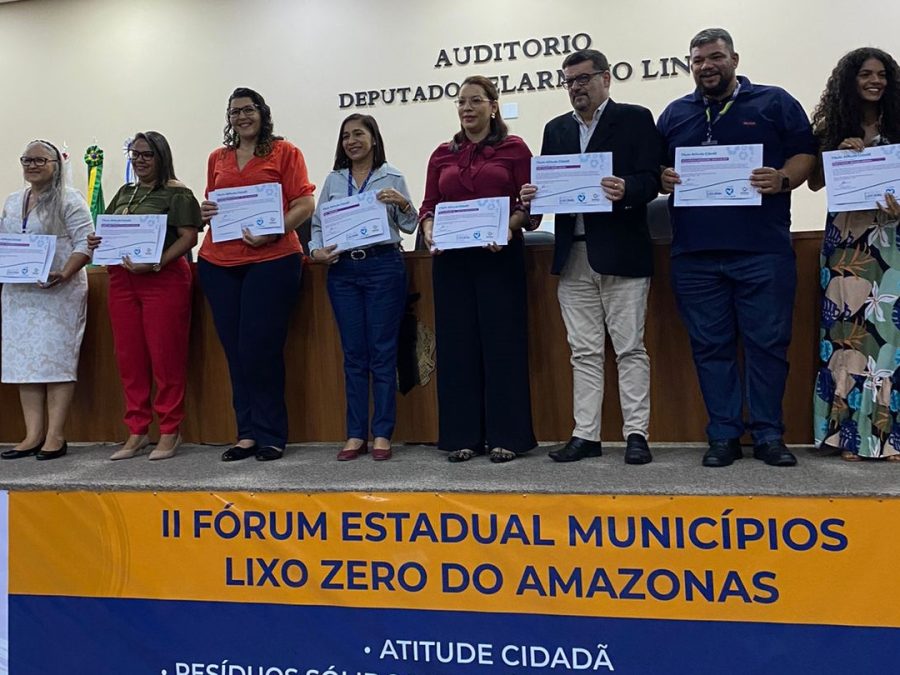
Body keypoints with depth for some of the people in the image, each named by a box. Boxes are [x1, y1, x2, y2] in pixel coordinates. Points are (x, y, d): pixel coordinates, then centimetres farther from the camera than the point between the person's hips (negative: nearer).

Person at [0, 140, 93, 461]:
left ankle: (55, 435, -1)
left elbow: (86, 242, -10)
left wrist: (64, 274, -21)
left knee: (56, 359, -5)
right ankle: (33, 434, 8)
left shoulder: (68, 200, -3)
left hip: (58, 293, -6)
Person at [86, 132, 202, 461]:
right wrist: (95, 241, 1)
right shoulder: (125, 192, 20)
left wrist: (155, 263, -22)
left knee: (165, 357, -3)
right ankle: (137, 431, 16)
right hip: (122, 280, 7)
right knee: (128, 358, 7)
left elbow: (188, 237, -11)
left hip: (164, 279, -7)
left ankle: (170, 432, 7)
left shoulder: (177, 193, -2)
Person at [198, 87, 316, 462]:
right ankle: (247, 434, 15)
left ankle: (270, 435, 8)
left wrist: (272, 233, -17)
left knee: (261, 350, -5)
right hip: (219, 262, 5)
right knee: (235, 351, 6)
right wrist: (205, 212, 0)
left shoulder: (285, 152, 3)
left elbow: (305, 204, -4)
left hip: (271, 259, -5)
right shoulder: (217, 158, 17)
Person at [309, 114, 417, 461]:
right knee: (353, 354, 6)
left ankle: (382, 434, 7)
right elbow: (317, 223, 14)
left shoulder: (392, 177, 5)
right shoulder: (333, 180, 13)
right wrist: (316, 251, -4)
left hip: (383, 266, -3)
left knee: (383, 352, -1)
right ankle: (356, 435, 12)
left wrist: (403, 203, -15)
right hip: (342, 268, 3)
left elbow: (409, 226, 4)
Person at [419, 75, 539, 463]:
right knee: (456, 343, 4)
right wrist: (429, 230, -8)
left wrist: (510, 226, -19)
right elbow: (429, 205, 12)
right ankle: (463, 435, 13)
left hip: (499, 255, -3)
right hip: (451, 258, 4)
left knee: (502, 340, -1)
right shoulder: (442, 155, 15)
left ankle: (506, 435, 8)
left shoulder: (513, 148, 5)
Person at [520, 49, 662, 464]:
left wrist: (625, 189, -26)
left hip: (621, 253, -4)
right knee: (584, 352, 8)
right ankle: (585, 435, 15)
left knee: (630, 348, 0)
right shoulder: (556, 129, 18)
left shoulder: (635, 119, 4)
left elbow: (650, 180, -6)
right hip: (573, 257, 5)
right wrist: (532, 195, -8)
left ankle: (636, 434, 8)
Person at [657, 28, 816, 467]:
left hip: (763, 250, -2)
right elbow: (655, 169, 18)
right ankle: (723, 435, 15)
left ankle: (769, 435, 13)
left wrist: (783, 179, -15)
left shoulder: (774, 102, 9)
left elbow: (805, 154, 5)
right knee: (710, 347, 5)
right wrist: (663, 179, -5)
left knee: (768, 343, 1)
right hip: (694, 254, 2)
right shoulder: (674, 114, 16)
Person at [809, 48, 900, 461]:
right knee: (848, 326, -3)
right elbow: (815, 182, 8)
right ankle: (852, 432, 3)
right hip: (847, 237, 0)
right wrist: (838, 152, -7)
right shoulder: (833, 127, 8)